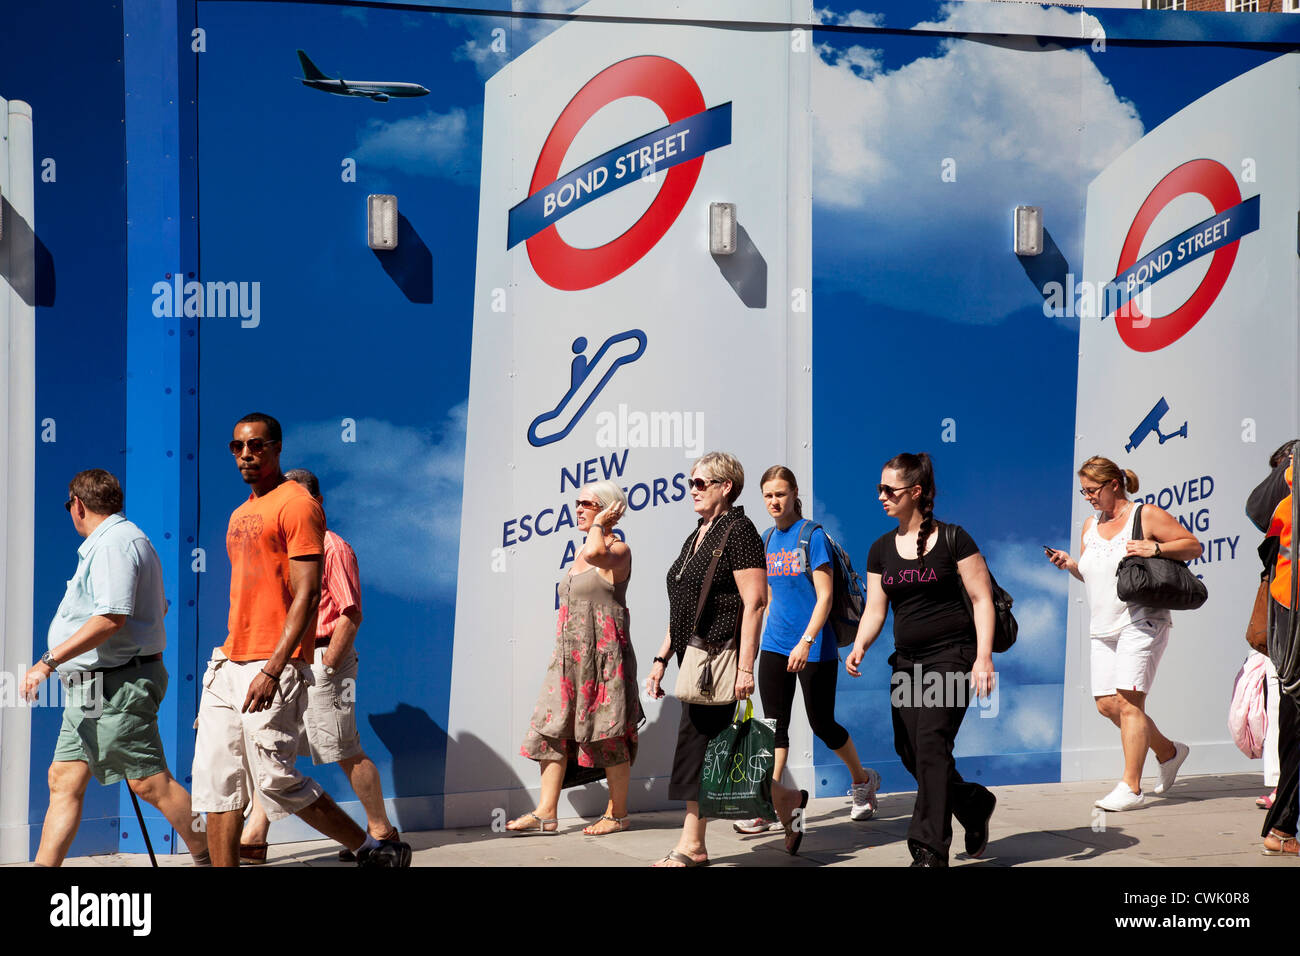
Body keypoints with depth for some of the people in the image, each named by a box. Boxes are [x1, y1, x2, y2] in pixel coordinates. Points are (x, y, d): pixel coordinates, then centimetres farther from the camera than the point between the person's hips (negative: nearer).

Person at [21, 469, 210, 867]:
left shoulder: (115, 543, -14)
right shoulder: (121, 539, 19)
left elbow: (111, 618, -26)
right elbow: (158, 610, 24)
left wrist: (49, 662, -24)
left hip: (116, 685, -11)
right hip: (92, 686, 11)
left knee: (150, 782, -7)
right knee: (64, 779, 6)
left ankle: (208, 858, 3)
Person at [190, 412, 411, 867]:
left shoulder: (297, 504, -8)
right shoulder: (241, 514, 20)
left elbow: (307, 595, -15)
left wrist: (272, 670, -22)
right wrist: (230, 658, 17)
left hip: (273, 668, -9)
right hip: (229, 664, 9)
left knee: (276, 780, -9)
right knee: (217, 782, 4)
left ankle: (372, 850, 7)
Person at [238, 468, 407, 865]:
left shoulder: (333, 548, -9)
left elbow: (351, 614, -14)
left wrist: (325, 667, -17)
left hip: (320, 660, -9)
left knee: (346, 752, -2)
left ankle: (382, 833, 9)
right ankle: (252, 840, 7)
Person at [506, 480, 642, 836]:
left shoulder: (619, 550, -8)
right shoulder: (581, 553, 18)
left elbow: (597, 553, -34)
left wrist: (598, 525, -15)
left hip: (603, 655, -8)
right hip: (570, 656, 8)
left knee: (609, 735, -1)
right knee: (552, 728, 2)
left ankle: (617, 813, 10)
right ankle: (546, 813, 3)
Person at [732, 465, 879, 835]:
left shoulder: (812, 535, -10)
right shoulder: (768, 540, 9)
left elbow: (824, 597, -14)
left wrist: (806, 642, -22)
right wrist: (759, 638, 17)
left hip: (814, 649, -5)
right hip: (775, 647, 6)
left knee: (822, 724, 4)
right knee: (776, 725, 1)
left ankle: (862, 780, 28)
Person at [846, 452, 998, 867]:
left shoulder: (952, 539, -5)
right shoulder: (882, 549, 11)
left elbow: (982, 599, -4)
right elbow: (875, 608, 9)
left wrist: (984, 657, -13)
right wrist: (859, 646, -10)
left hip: (952, 656, -6)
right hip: (907, 662, 6)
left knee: (931, 742, -17)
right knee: (911, 753, 5)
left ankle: (930, 849, -14)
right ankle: (975, 804, 32)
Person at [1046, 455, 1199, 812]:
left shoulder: (1147, 516, -3)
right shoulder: (1091, 525, 17)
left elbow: (1194, 546, -2)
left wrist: (1155, 548, -17)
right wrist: (1069, 563, 5)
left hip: (1141, 621, -7)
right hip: (1103, 627, 7)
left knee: (1128, 700, -15)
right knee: (1107, 705, 2)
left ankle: (1131, 787, -12)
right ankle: (1168, 752, 24)